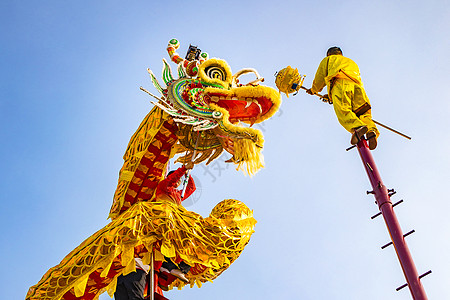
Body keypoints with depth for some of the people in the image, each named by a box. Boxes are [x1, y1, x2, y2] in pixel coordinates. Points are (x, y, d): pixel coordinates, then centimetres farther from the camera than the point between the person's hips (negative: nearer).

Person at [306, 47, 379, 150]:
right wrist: (330, 96, 47)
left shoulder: (328, 59, 34)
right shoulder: (352, 63, 46)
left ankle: (357, 127, -53)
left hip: (340, 84, -4)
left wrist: (314, 90, 48)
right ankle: (371, 130, -37)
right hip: (357, 85, 4)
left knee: (343, 112, -24)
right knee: (363, 113, -5)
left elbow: (320, 77, 27)